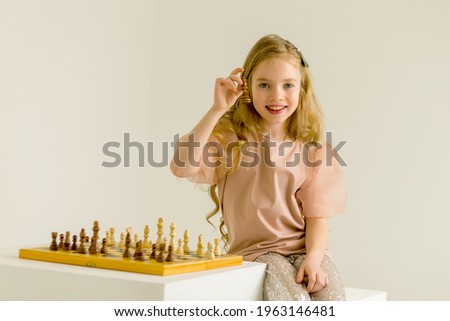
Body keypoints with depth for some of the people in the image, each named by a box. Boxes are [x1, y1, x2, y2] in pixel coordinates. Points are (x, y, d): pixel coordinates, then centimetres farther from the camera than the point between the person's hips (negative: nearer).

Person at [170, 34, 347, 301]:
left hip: (304, 247, 2)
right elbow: (182, 167, -18)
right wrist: (217, 110, -22)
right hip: (255, 250, -2)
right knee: (293, 300, -30)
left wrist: (313, 258, -15)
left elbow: (317, 214, 3)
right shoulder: (229, 137, -1)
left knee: (332, 298, -25)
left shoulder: (310, 148, 5)